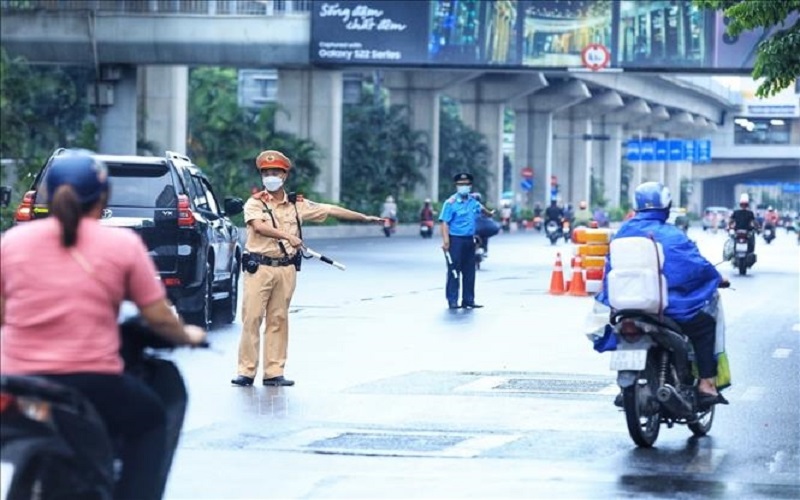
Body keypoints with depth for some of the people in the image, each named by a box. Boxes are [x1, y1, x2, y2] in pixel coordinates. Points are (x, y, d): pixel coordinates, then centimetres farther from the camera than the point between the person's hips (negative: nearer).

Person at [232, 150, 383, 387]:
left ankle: (274, 372, 7)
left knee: (278, 320, 5)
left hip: (286, 269, 3)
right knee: (252, 319, -5)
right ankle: (246, 371, -3)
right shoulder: (255, 203, 1)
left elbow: (330, 210, 13)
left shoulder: (297, 205, 12)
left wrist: (364, 217, 14)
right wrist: (287, 236, -32)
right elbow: (258, 226, -18)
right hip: (258, 268, -3)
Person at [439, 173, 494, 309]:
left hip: (469, 240, 7)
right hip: (456, 240, -7)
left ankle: (468, 300, 14)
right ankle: (452, 301, -5)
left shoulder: (473, 202, 12)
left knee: (469, 272, 8)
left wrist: (489, 213, 57)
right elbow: (445, 223, -14)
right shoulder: (451, 203, -9)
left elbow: (481, 208, 36)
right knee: (454, 271, -7)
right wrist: (446, 241, -24)